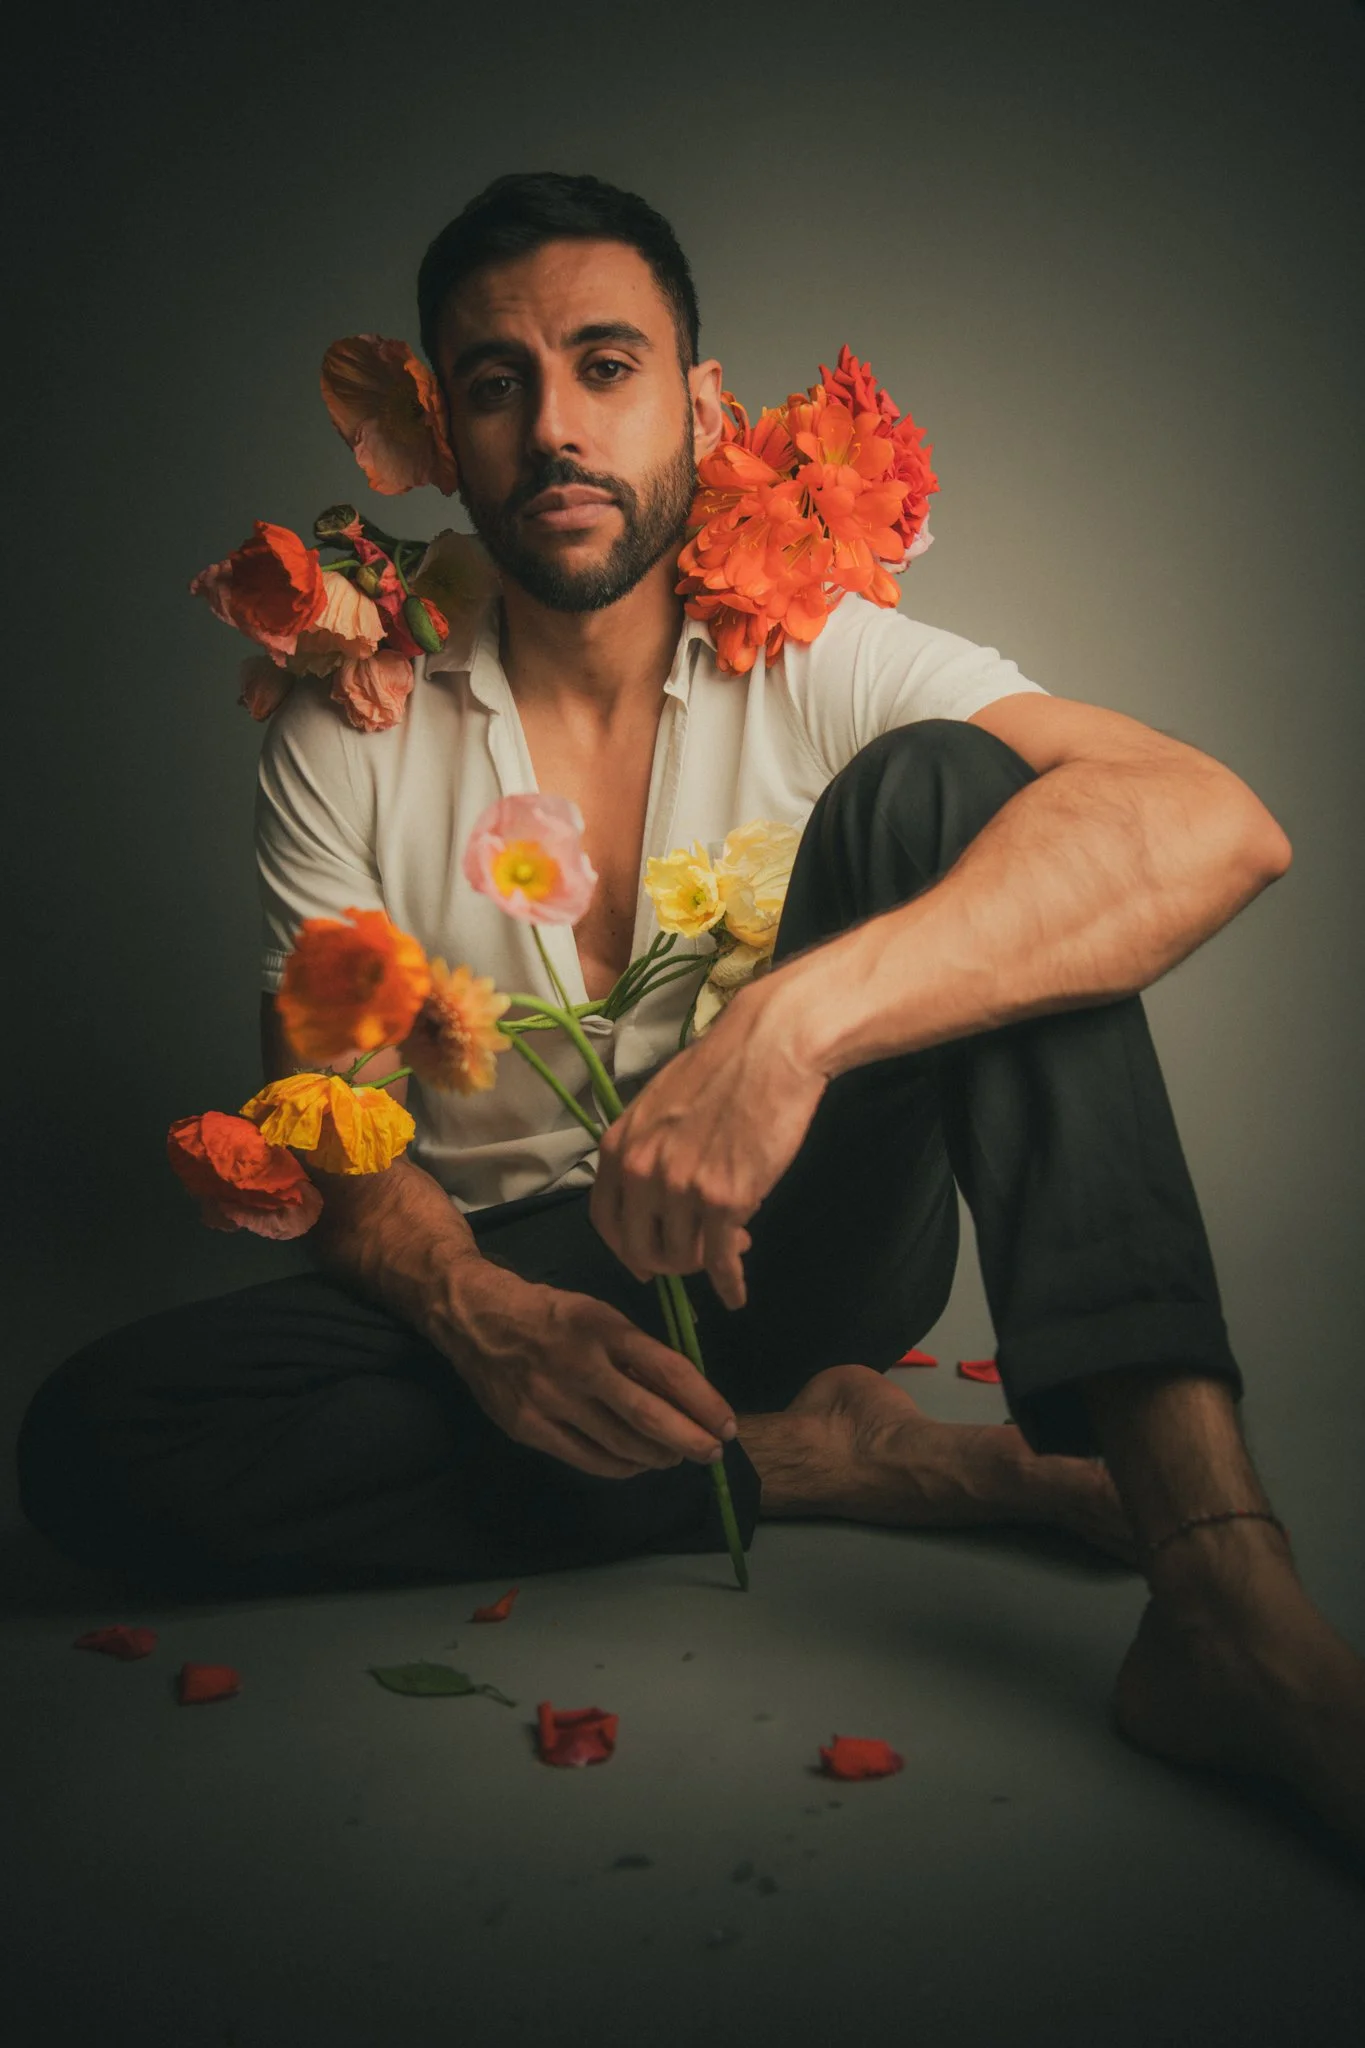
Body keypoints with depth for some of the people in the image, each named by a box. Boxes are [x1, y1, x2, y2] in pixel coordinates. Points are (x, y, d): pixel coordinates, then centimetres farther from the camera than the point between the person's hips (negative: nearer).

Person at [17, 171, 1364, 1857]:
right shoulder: (349, 731, -3)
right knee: (93, 1437, -24)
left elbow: (1215, 827, -26)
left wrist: (790, 1023, -41)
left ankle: (1221, 1586, -35)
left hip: (796, 1237, -1)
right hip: (504, 1280, 2)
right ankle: (810, 1463, -19)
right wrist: (482, 1316, -26)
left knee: (945, 787, -24)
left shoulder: (821, 661, -8)